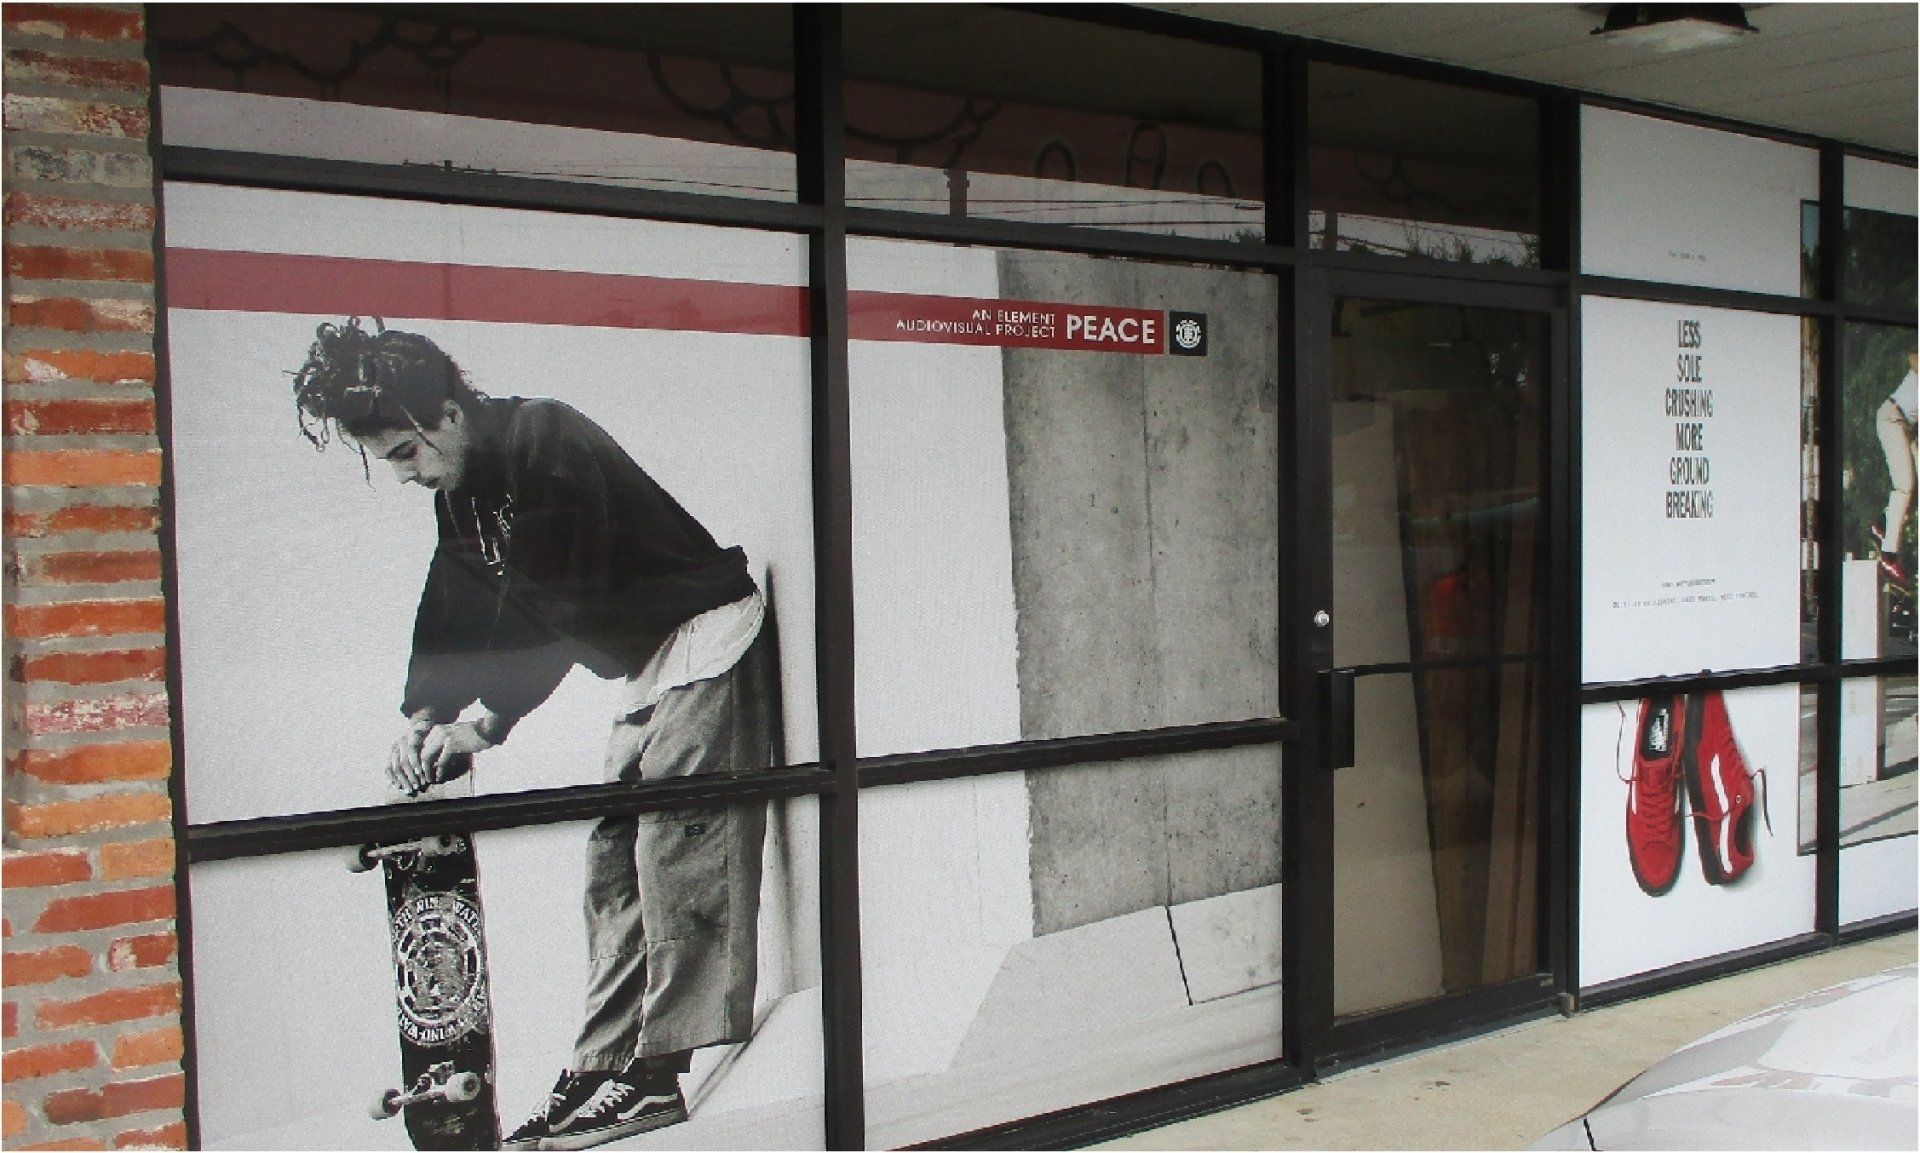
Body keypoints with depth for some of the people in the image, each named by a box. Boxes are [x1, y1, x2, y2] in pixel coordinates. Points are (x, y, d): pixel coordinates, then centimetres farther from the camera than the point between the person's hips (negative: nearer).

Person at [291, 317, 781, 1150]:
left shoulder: (548, 443, -21)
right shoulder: (463, 488, 9)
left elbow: (557, 603, -26)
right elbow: (455, 604, 9)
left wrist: (487, 718, -26)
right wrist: (423, 716, -5)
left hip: (710, 645, -10)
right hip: (648, 668, 10)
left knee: (673, 853, -13)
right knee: (612, 861, 7)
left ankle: (655, 1077, -11)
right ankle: (602, 1066, 10)